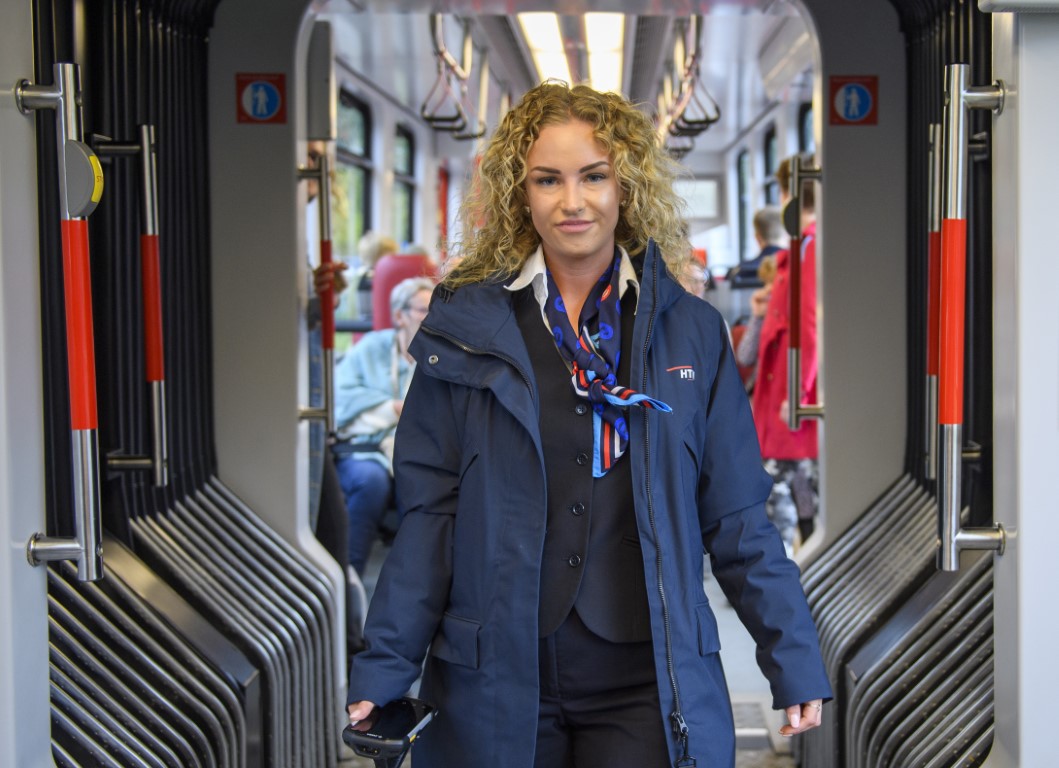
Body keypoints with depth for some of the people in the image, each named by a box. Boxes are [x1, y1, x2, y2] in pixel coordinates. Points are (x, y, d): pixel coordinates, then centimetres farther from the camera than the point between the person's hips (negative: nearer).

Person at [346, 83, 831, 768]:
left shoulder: (690, 330, 3)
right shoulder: (466, 325, 2)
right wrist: (384, 670, -3)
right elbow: (428, 516, 2)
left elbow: (737, 521, 5)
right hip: (495, 684, 0)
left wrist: (795, 665, 2)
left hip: (645, 685, 0)